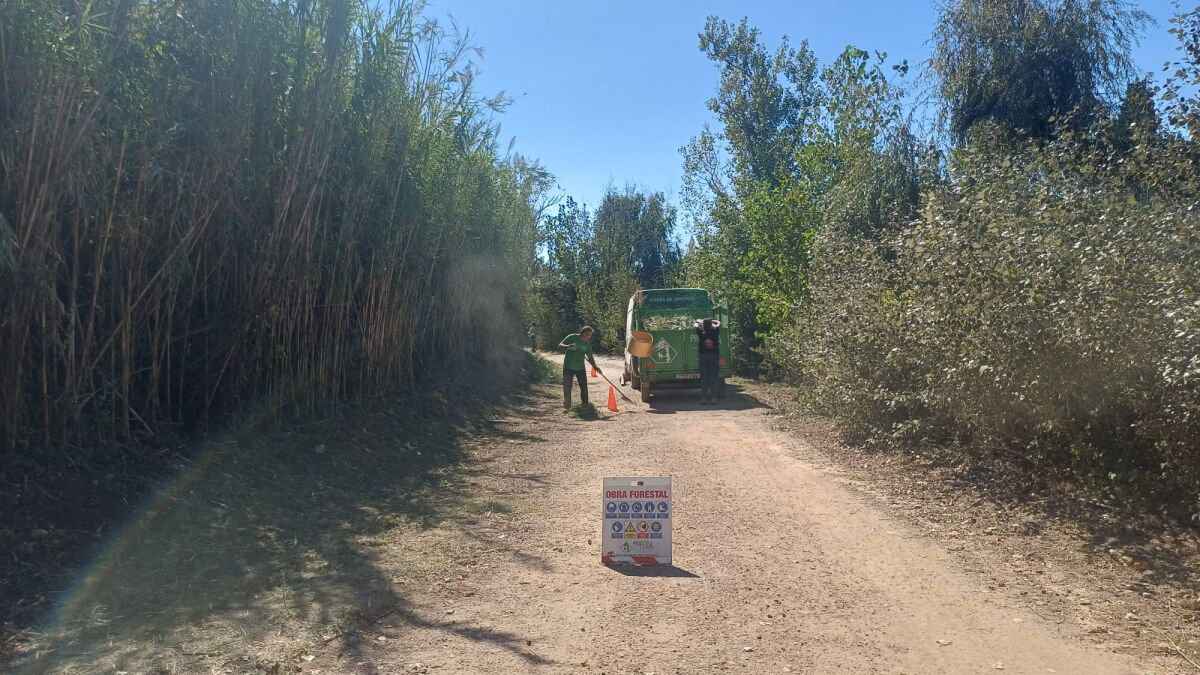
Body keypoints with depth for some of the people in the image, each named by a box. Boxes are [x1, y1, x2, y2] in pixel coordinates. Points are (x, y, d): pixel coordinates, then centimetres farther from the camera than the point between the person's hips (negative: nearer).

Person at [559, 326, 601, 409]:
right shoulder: (572, 337, -9)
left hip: (580, 368, 4)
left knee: (584, 386, 5)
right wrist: (568, 346, -31)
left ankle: (584, 403, 23)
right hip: (568, 367, -4)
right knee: (567, 387, -2)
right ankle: (567, 405, 8)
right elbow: (560, 345, -11)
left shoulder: (587, 343, 3)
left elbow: (590, 357, 8)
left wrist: (595, 367, -5)